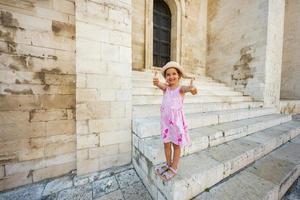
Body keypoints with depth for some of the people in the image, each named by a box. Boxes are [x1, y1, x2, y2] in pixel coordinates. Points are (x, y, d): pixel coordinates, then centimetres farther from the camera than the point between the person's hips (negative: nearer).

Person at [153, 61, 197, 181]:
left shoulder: (180, 89, -10)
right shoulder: (165, 87, -1)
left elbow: (186, 88, -33)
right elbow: (160, 85, -23)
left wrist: (191, 88, -57)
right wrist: (156, 82, -46)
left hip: (177, 119, -3)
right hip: (165, 119, 4)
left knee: (176, 145, 13)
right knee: (166, 143, 17)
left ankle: (174, 168, 34)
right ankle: (168, 164, 41)